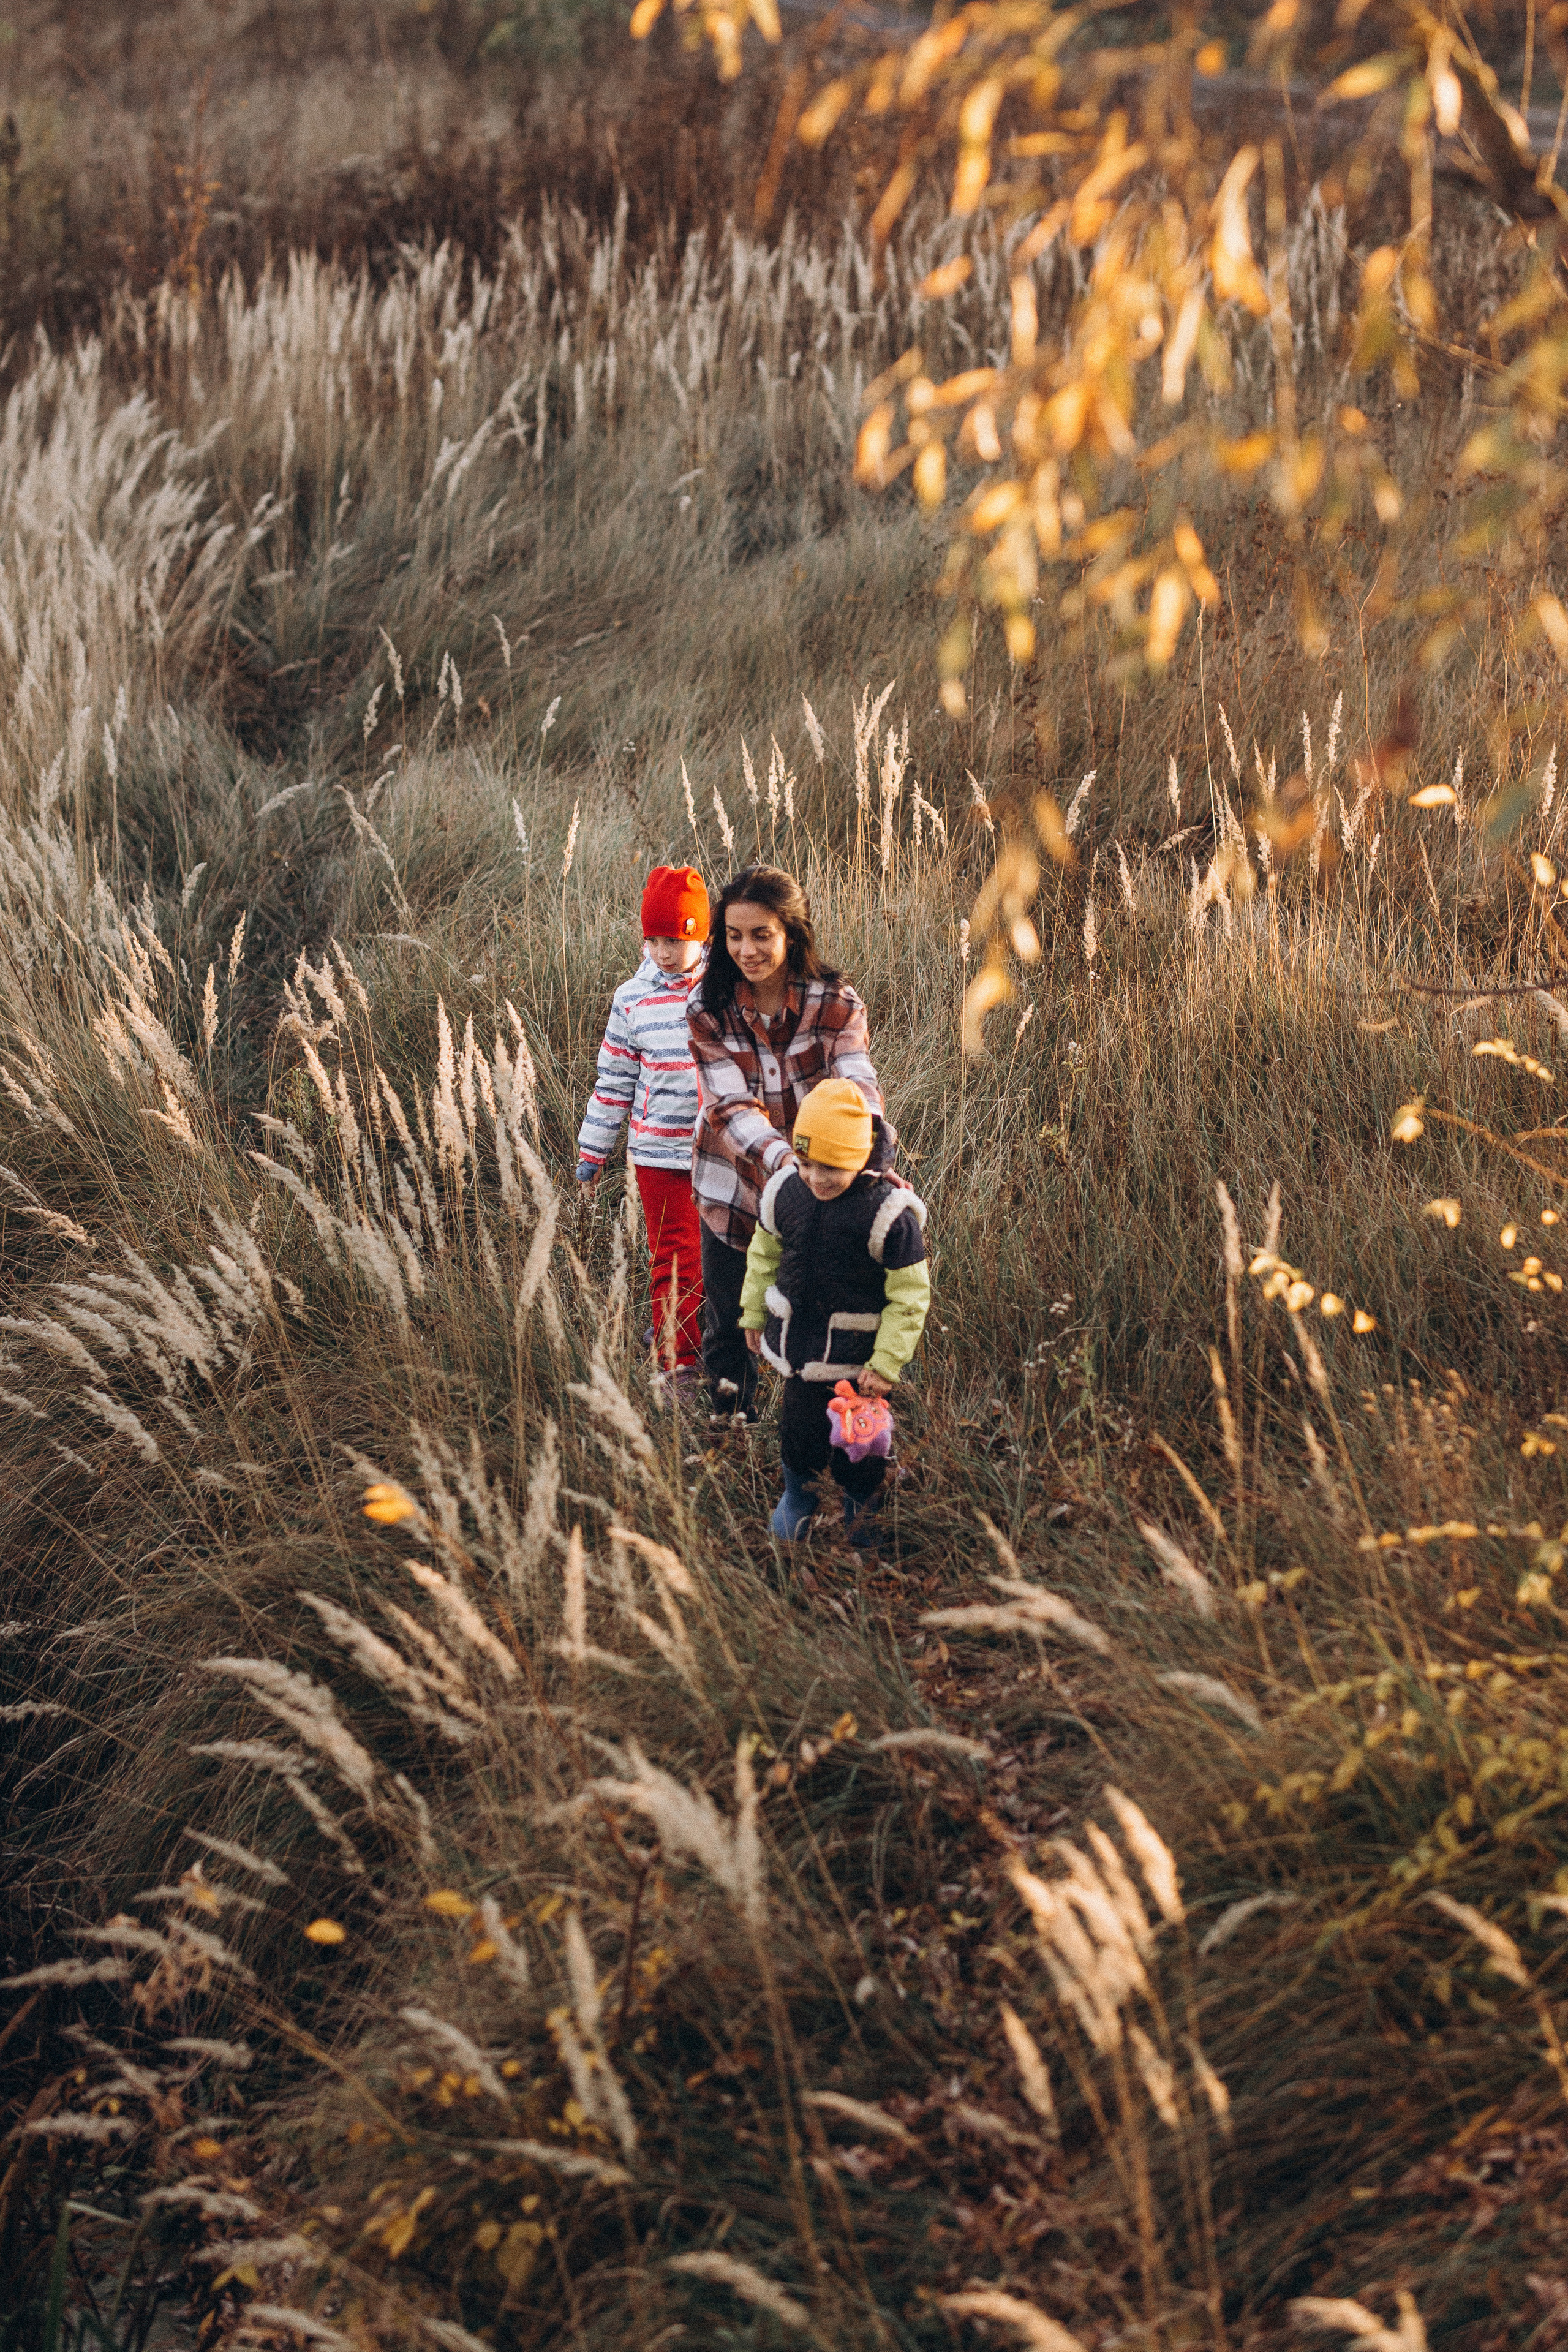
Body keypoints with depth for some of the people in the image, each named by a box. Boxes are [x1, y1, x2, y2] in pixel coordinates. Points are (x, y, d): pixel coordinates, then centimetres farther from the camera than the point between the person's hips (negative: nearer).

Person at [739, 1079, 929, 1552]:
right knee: (799, 1425, 12)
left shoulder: (888, 1214, -22)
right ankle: (798, 1494, 42)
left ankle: (862, 1510, 38)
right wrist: (754, 1314, 20)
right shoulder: (784, 1193, -8)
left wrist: (886, 1363, -13)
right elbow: (764, 1254, 12)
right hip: (798, 1344, 3)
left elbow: (909, 1296, -14)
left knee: (856, 1441, 11)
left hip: (857, 1356, -3)